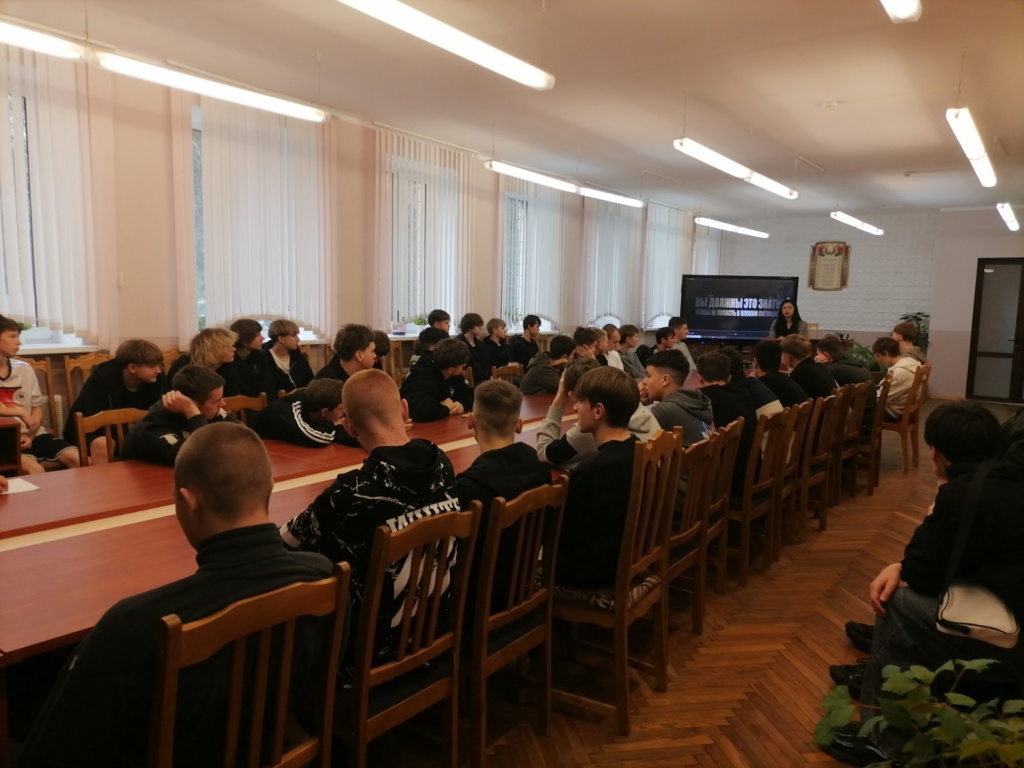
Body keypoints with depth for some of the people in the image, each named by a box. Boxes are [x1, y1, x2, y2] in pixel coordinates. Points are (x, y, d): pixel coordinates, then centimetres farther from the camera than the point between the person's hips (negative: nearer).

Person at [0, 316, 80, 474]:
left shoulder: (24, 369, 13)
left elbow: (37, 407, 12)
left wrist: (30, 435, -4)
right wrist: (19, 412, -13)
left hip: (30, 434, 5)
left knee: (81, 460, -16)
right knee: (35, 470, -31)